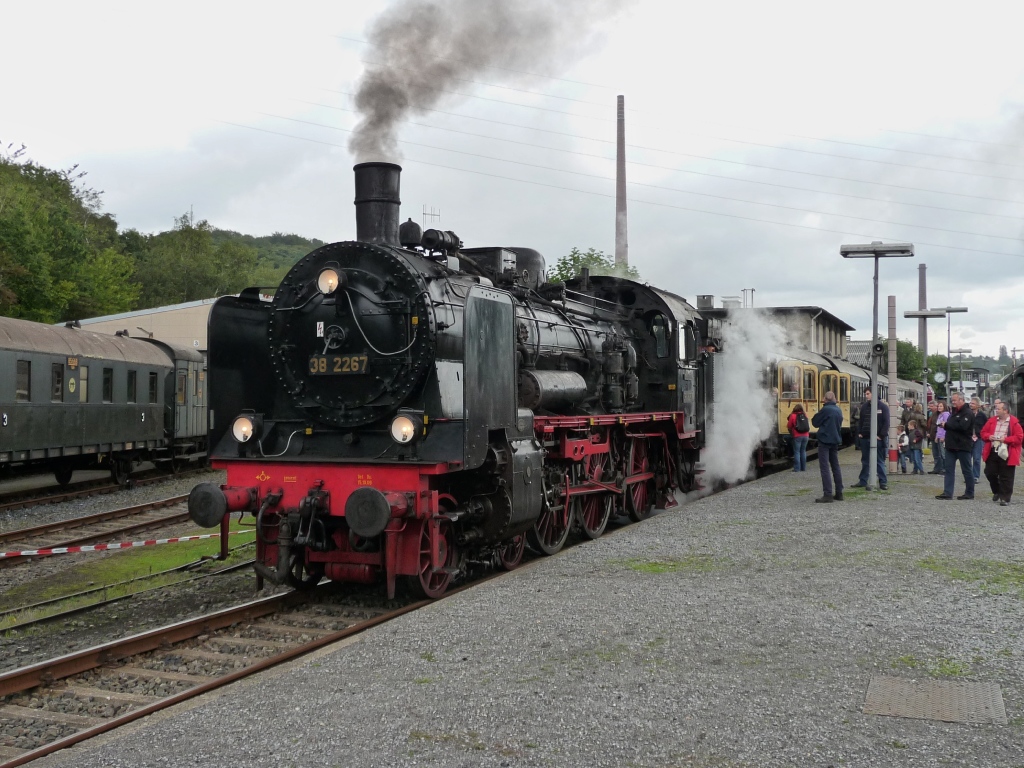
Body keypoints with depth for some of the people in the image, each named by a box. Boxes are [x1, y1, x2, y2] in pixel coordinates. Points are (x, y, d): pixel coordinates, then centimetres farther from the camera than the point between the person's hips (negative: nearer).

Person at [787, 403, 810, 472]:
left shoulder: (793, 416, -7)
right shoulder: (805, 415, 7)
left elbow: (789, 426, 0)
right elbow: (808, 425, 15)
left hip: (797, 436, -4)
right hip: (805, 436, 4)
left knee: (797, 452, 0)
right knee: (803, 451, 14)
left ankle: (797, 468, -3)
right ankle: (803, 468, 16)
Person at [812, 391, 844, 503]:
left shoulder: (825, 409, -15)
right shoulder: (838, 410, 9)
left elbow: (815, 422, -8)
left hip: (825, 441, -8)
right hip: (836, 441, 8)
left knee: (825, 468, -7)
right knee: (835, 467, 16)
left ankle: (827, 495, -12)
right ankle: (839, 493, 20)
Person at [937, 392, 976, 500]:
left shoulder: (967, 413, -12)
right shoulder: (954, 411, 17)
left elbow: (962, 426, -25)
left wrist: (947, 425, -16)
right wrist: (947, 425, 4)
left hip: (962, 446, -9)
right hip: (951, 445, 9)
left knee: (967, 470, 3)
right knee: (949, 469, 3)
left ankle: (969, 493, 11)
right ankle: (947, 492, 2)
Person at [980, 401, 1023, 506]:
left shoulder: (1014, 422, -6)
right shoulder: (991, 420, 9)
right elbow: (983, 433, 15)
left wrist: (1006, 439, -18)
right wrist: (988, 436, -6)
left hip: (1006, 454, -5)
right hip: (992, 452, 5)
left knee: (1006, 477, 0)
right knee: (990, 473, 7)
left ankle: (1005, 498, 7)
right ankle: (997, 491, 31)